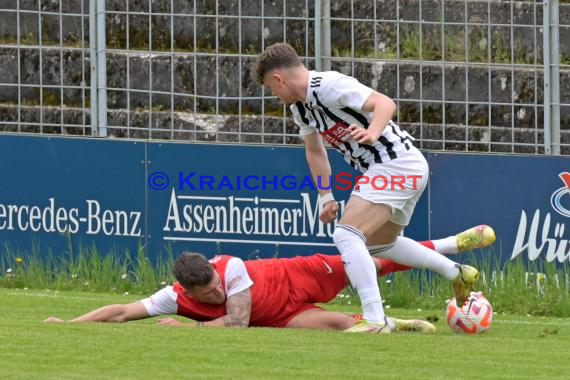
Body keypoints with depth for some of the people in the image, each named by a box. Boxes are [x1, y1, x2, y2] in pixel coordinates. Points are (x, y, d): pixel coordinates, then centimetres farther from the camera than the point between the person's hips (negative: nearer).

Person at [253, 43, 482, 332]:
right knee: (379, 242, 28)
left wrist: (371, 133, -44)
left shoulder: (329, 85, -19)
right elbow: (314, 151, 26)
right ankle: (457, 273, 36)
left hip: (396, 164, -11)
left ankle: (374, 320, -26)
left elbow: (385, 103, -27)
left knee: (346, 234, -20)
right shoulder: (299, 107, 11)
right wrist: (326, 197, 20)